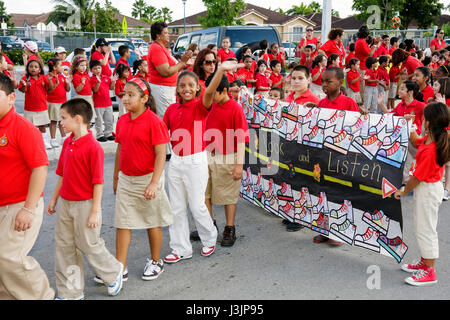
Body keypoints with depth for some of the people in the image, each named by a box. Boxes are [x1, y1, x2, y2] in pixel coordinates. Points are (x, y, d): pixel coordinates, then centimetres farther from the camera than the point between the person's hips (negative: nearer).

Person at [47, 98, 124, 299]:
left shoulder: (93, 147, -19)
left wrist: (95, 212, -17)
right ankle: (69, 292, 24)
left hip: (85, 204, -8)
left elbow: (98, 182, -18)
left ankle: (114, 273, 33)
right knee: (64, 247, 11)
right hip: (65, 203, 8)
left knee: (89, 244, 6)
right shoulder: (67, 143, 6)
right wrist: (54, 199, 17)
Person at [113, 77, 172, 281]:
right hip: (126, 179, 6)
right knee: (122, 223, 5)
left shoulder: (154, 121, -15)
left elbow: (161, 155, -16)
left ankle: (156, 262, 29)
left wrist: (154, 183, -21)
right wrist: (116, 178, 17)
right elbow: (120, 150, 14)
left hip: (147, 178, -5)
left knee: (152, 222, 10)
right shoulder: (122, 121, 5)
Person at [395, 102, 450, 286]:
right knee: (422, 227, 21)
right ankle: (424, 262, 37)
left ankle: (429, 272, 13)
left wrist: (403, 192, -8)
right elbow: (416, 142, 19)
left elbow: (417, 177, -22)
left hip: (428, 190, -10)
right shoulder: (431, 138, -3)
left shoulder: (430, 150, -30)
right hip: (429, 187, 10)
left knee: (425, 229, 1)